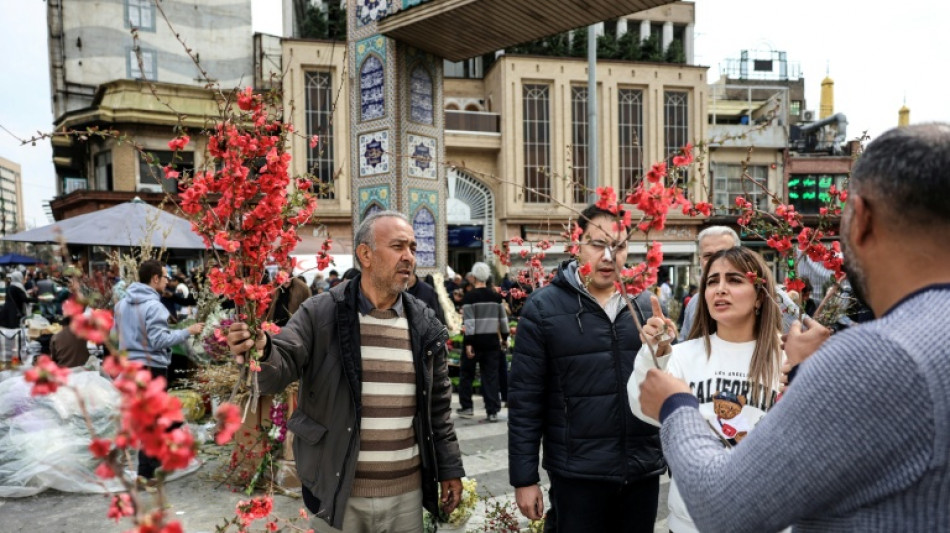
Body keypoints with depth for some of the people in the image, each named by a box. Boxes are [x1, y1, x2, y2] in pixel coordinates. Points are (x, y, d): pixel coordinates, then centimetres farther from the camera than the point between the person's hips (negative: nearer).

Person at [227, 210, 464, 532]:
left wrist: (450, 468, 9)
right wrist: (260, 353, -36)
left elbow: (438, 404, 8)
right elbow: (279, 371, -14)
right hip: (338, 493, -2)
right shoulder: (320, 313, -7)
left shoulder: (425, 324, 2)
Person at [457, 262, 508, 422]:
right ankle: (492, 411, 6)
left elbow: (469, 321, -15)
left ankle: (467, 407, 17)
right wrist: (504, 338, 20)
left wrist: (468, 343, -14)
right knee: (491, 376, 7)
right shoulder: (496, 296, 5)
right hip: (492, 340, 4)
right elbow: (503, 319, 10)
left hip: (476, 340, -4)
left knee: (466, 373, 13)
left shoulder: (469, 296, -9)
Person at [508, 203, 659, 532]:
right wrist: (524, 478, -7)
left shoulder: (646, 304, 3)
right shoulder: (544, 307, -7)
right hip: (577, 475, -3)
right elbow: (525, 398, -7)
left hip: (644, 471, 4)